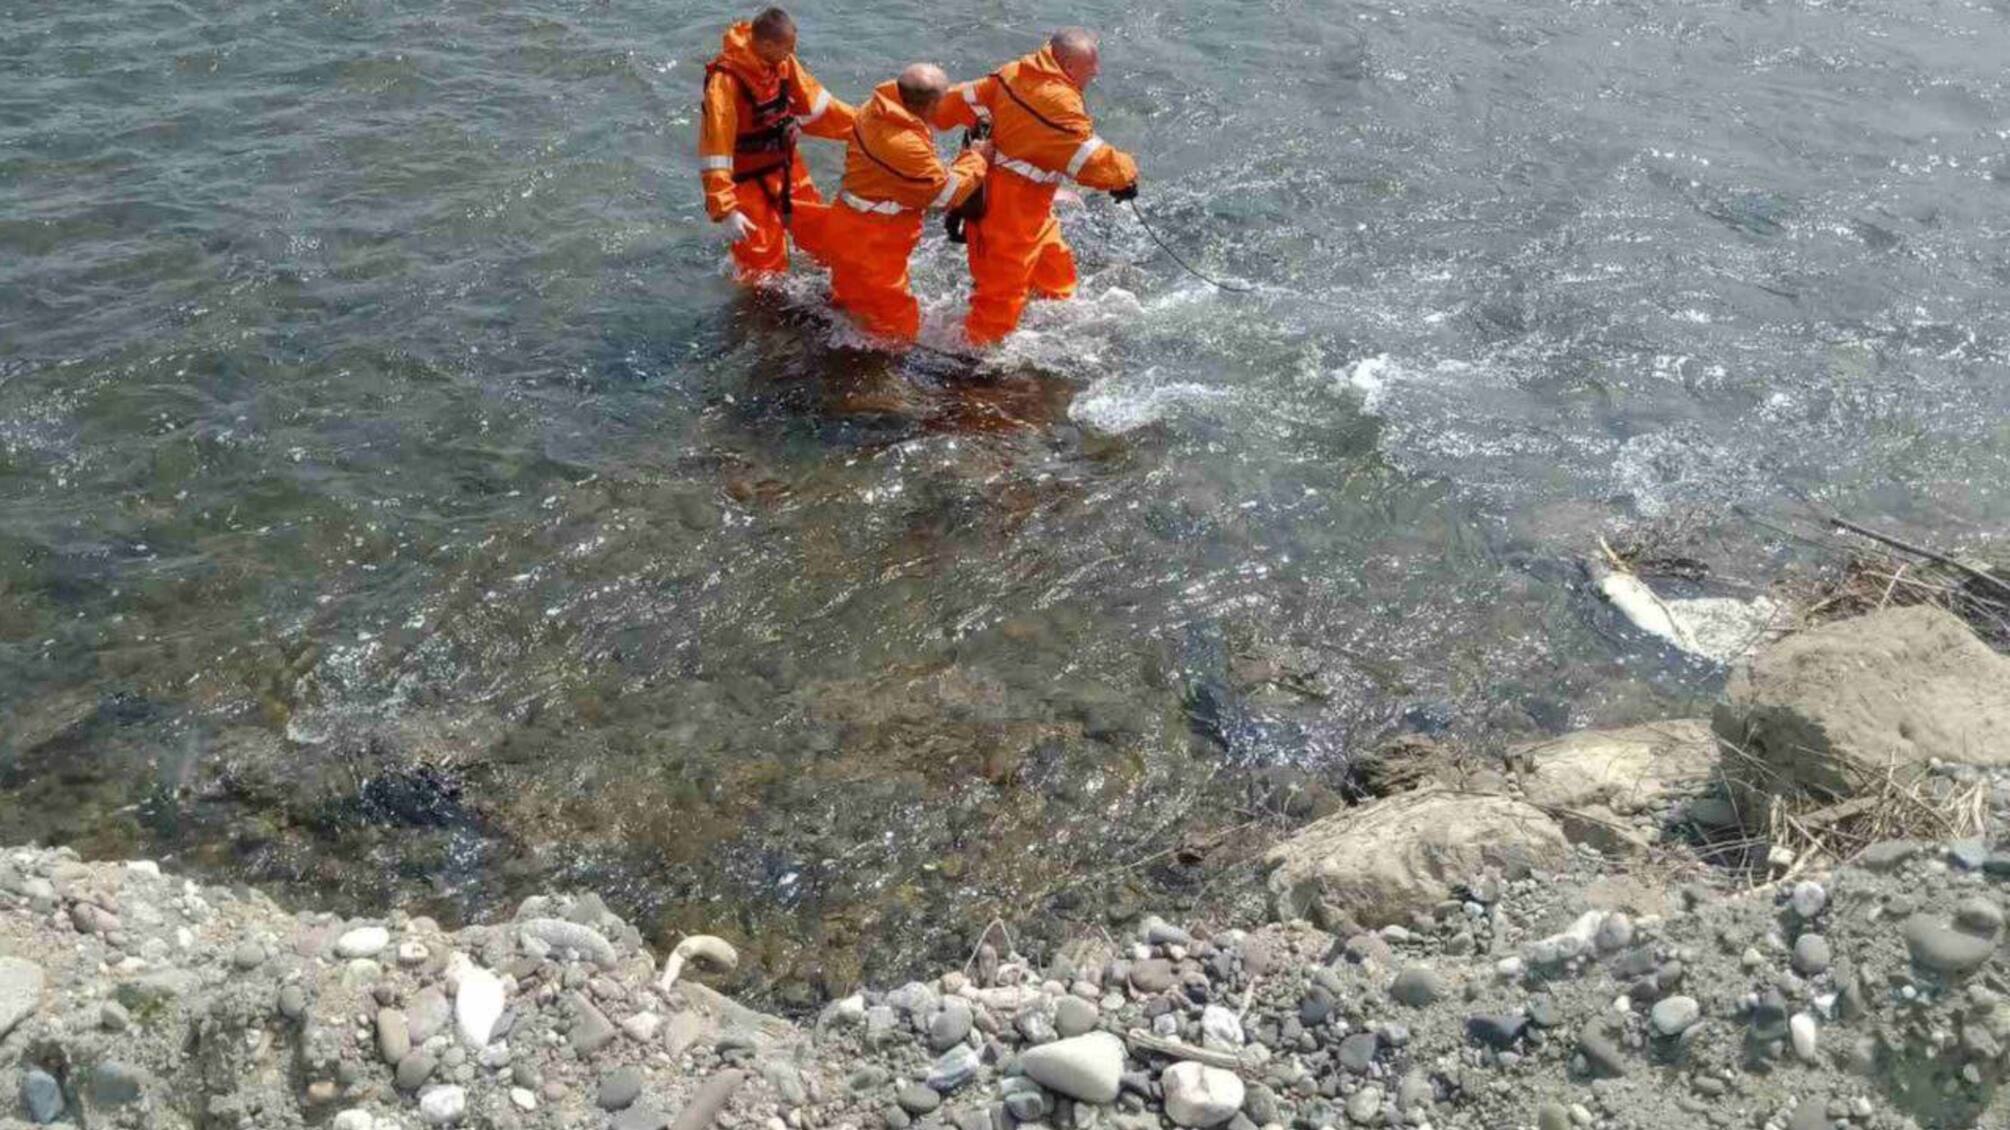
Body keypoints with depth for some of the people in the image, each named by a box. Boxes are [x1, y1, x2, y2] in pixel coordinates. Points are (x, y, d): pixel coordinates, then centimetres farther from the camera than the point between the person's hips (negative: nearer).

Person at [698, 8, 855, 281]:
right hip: (747, 180, -7)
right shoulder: (726, 81, -30)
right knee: (764, 263, 1)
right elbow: (715, 151, -29)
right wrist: (724, 210, -31)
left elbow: (813, 102, 7)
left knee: (822, 230, 20)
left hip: (784, 165, 7)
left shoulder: (782, 62, -9)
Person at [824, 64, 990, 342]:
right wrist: (976, 158, -7)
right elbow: (948, 192, -22)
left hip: (849, 224, 10)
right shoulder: (904, 145, -33)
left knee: (850, 302, 31)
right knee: (897, 328, 4)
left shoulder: (876, 108, -6)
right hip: (871, 241, -10)